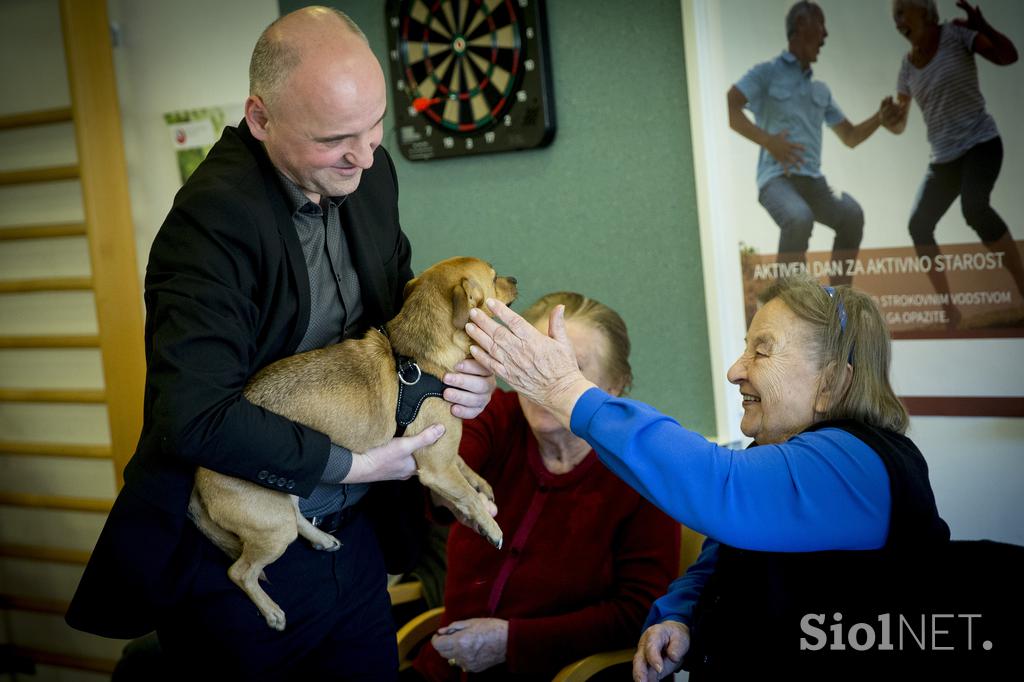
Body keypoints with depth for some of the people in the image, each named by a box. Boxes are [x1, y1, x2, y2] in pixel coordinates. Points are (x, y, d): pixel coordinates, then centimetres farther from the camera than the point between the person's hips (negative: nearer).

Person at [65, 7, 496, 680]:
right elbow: (194, 418, -32)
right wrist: (353, 464, -22)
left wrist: (461, 368, -6)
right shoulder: (213, 220, -24)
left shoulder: (372, 172, -1)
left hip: (358, 538, 7)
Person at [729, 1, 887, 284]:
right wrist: (768, 140, -17)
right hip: (777, 177, -6)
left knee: (851, 215, -22)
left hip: (812, 180, 6)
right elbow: (727, 109, -9)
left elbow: (851, 137, 28)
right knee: (799, 218, -37)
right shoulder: (767, 73, 5)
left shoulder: (821, 90, 24)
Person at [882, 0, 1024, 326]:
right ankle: (949, 307, -1)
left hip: (980, 141, -6)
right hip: (944, 157, 6)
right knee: (918, 224, -9)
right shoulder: (908, 65, 9)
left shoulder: (955, 34, -5)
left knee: (974, 207, -31)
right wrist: (888, 116, -14)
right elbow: (899, 125, 10)